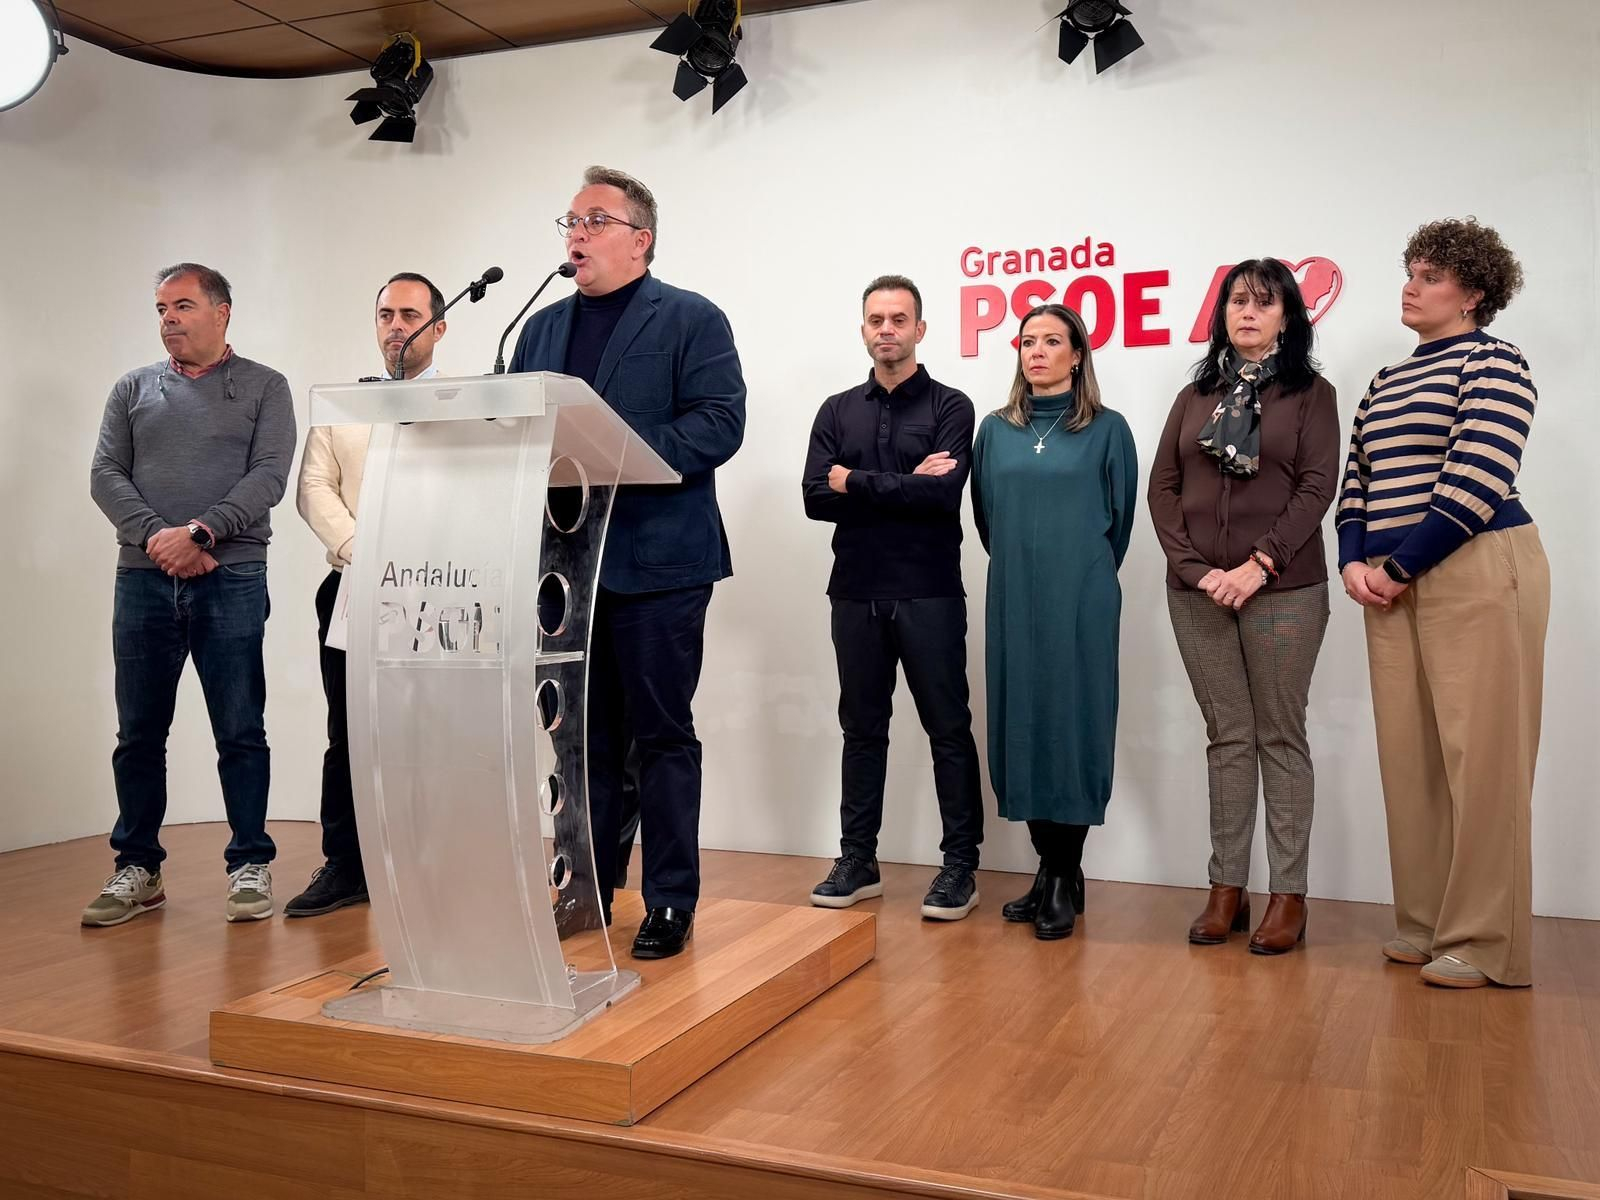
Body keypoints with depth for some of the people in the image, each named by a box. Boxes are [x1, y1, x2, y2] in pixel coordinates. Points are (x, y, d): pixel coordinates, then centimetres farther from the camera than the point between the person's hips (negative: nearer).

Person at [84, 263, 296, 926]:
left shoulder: (263, 387, 7)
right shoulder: (132, 389, 15)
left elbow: (268, 476, -5)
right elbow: (106, 475, 6)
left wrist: (200, 532, -15)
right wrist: (157, 536, -10)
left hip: (231, 578, -3)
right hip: (142, 578, 3)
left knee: (241, 731, 0)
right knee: (138, 733, 7)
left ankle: (249, 864, 9)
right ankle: (138, 868, 17)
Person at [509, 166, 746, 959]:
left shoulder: (691, 320, -1)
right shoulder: (542, 328, 17)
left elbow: (719, 423, -13)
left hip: (655, 560, -5)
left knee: (663, 734, 2)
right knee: (584, 737, 12)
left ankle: (670, 902, 11)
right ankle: (585, 891, 23)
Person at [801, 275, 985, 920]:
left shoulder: (949, 407, 0)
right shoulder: (837, 412, 11)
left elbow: (944, 493, -15)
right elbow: (815, 498, -3)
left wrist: (856, 482, -10)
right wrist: (904, 486, -11)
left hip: (929, 594, -3)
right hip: (856, 593, 4)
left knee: (949, 729, 3)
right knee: (862, 729, 11)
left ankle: (960, 865, 12)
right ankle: (858, 859, 20)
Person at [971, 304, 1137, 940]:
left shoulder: (1106, 429, 1)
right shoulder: (996, 430, 10)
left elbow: (1120, 516, 6)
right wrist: (1019, 567, 14)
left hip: (1081, 602, -3)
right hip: (1012, 599, 3)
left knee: (1073, 722, -1)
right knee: (1021, 722, 5)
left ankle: (1067, 879, 8)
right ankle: (1048, 865, 17)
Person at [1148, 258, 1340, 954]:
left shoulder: (1310, 394, 4)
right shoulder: (1196, 397, 13)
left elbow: (1317, 488, -6)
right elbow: (1162, 486, 7)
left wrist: (1258, 565, -15)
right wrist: (1192, 566, -6)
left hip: (1282, 590, -3)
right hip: (1197, 591, 3)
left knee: (1279, 738, 2)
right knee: (1227, 737, 7)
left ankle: (1289, 896, 8)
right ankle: (1227, 889, 14)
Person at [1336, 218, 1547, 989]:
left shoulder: (1494, 364, -3)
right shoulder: (1385, 385, 19)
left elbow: (1475, 482, -14)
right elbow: (1356, 484, 17)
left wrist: (1399, 568, -12)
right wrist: (1354, 562, 0)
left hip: (1477, 572, -7)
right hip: (1393, 583, 7)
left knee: (1479, 754, -4)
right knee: (1408, 753, 8)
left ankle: (1483, 942, 3)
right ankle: (1425, 922, 19)